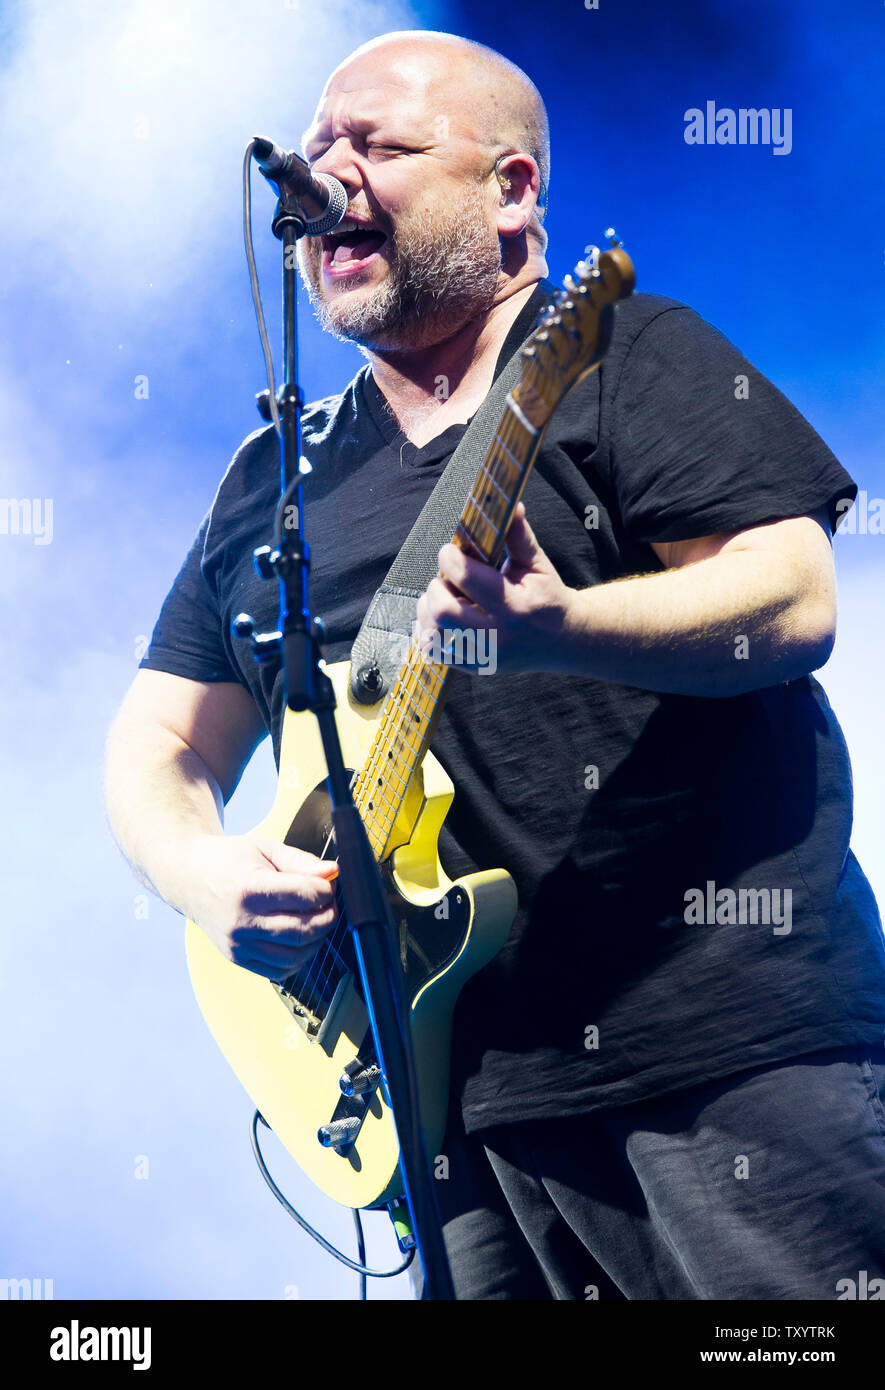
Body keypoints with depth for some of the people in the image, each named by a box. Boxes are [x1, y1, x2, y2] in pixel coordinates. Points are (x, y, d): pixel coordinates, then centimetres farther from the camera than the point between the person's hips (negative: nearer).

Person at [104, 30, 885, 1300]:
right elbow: (158, 746, 15)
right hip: (467, 1072, 5)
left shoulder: (629, 357, 1)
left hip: (728, 1022, -4)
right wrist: (209, 875, -7)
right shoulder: (274, 480, 15)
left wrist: (558, 628, -28)